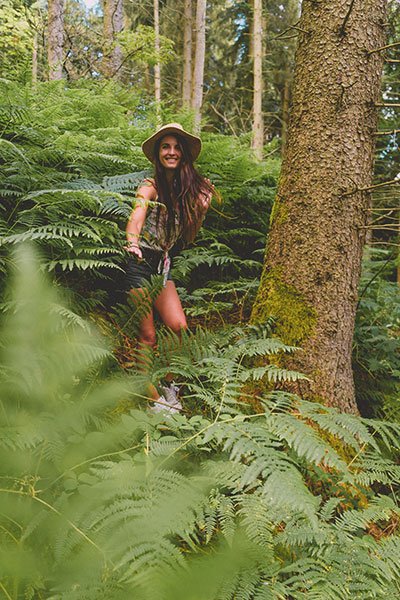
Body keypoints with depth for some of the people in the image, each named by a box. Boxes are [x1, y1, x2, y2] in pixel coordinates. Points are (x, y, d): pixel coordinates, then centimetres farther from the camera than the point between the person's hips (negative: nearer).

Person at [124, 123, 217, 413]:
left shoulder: (185, 190, 9)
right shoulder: (150, 187, -9)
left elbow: (188, 236, 13)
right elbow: (137, 216, -29)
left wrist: (202, 209, -2)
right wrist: (132, 241, -49)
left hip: (163, 265, 6)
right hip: (140, 262, -6)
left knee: (179, 326, -7)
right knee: (147, 336, -5)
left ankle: (169, 384, 14)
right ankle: (154, 398, 6)